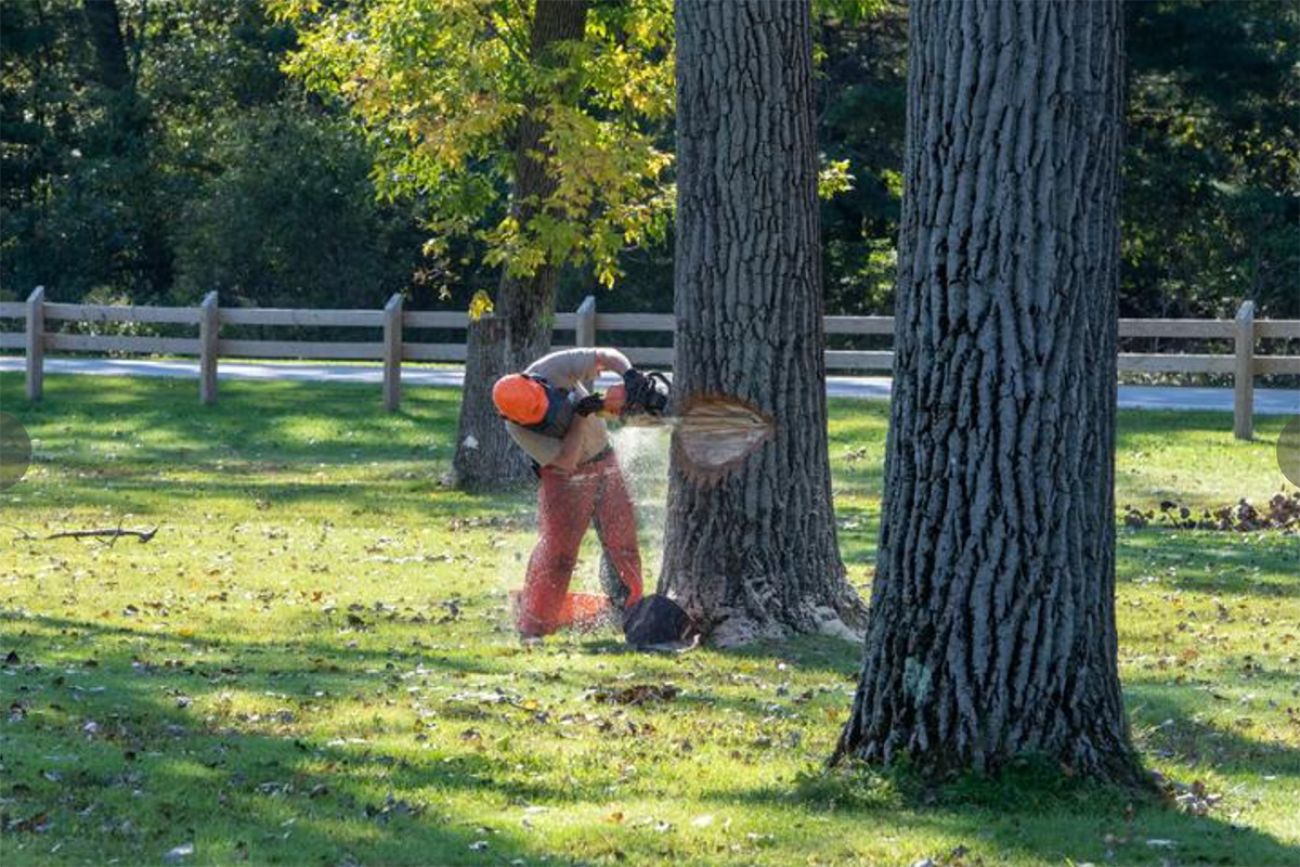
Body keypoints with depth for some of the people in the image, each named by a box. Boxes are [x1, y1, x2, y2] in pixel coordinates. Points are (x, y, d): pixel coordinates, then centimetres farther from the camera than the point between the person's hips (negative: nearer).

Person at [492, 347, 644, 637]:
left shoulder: (554, 369, -23)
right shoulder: (517, 428, -27)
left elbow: (608, 357, -18)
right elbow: (566, 460, -27)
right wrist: (580, 416, -35)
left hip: (604, 463, 4)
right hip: (564, 479, -4)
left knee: (623, 543, 4)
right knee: (556, 548, -9)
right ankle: (534, 626, -3)